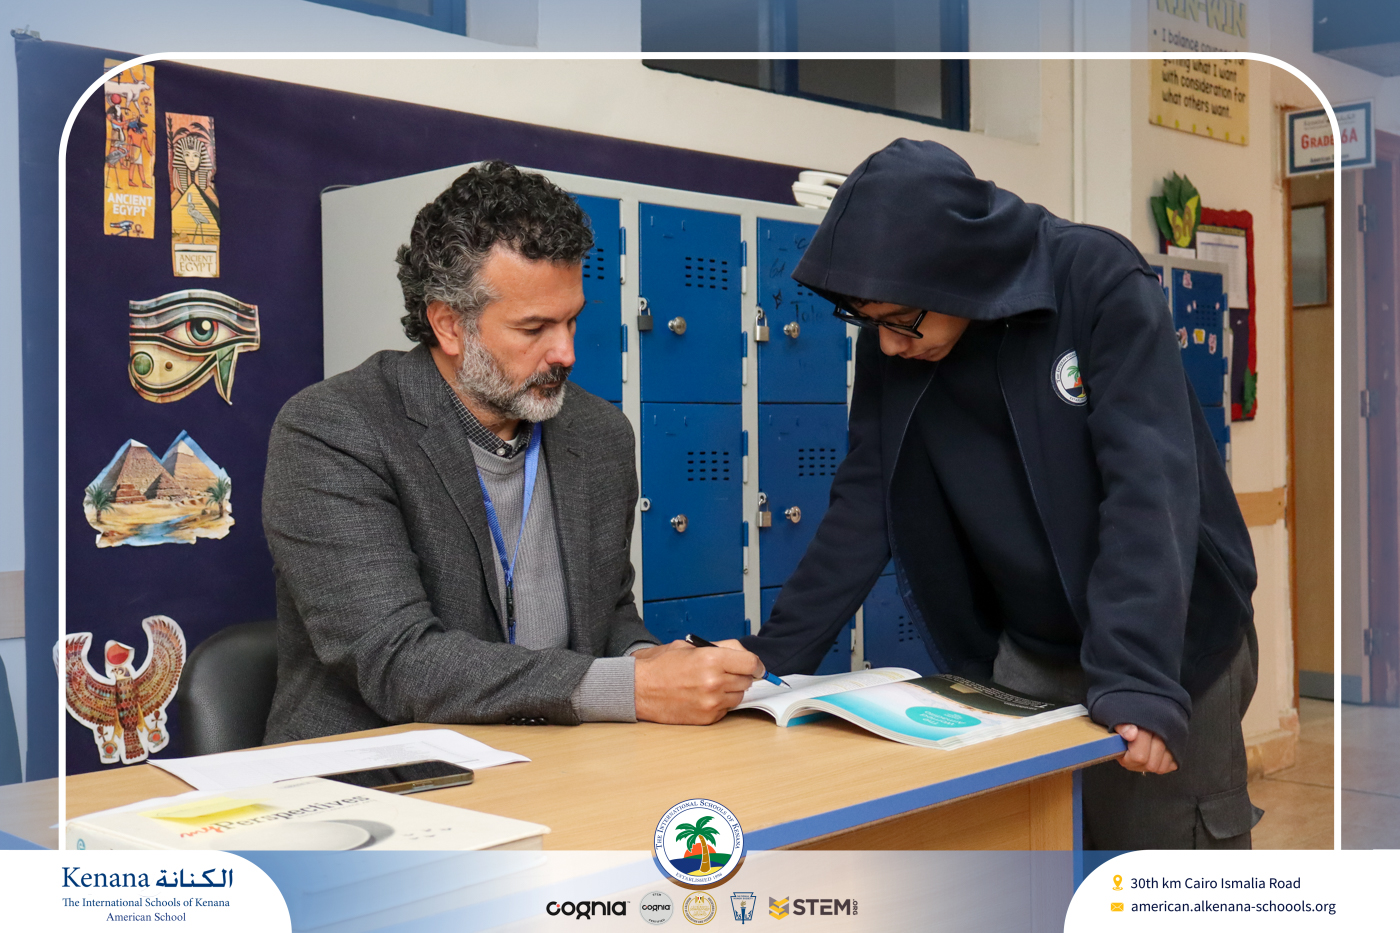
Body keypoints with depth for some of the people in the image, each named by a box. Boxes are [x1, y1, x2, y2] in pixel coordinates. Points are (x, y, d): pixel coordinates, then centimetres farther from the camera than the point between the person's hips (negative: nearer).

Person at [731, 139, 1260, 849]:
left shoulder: (1098, 284, -19)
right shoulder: (890, 343, -5)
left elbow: (1150, 485, -25)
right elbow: (862, 510, -3)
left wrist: (1137, 676, -33)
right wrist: (769, 662, -10)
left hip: (1172, 650, -3)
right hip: (1023, 659, 4)